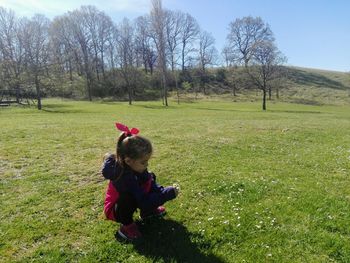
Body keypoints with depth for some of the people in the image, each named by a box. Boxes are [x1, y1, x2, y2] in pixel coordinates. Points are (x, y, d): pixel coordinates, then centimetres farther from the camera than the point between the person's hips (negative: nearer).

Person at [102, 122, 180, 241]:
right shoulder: (125, 177, -38)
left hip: (127, 203, 8)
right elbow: (144, 202, -37)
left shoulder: (136, 167, -14)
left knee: (150, 179, 2)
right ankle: (126, 226, -13)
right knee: (130, 197, -40)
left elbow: (152, 184, -2)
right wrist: (168, 193, -35)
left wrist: (163, 191, -20)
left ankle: (147, 212, 10)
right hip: (115, 210, -8)